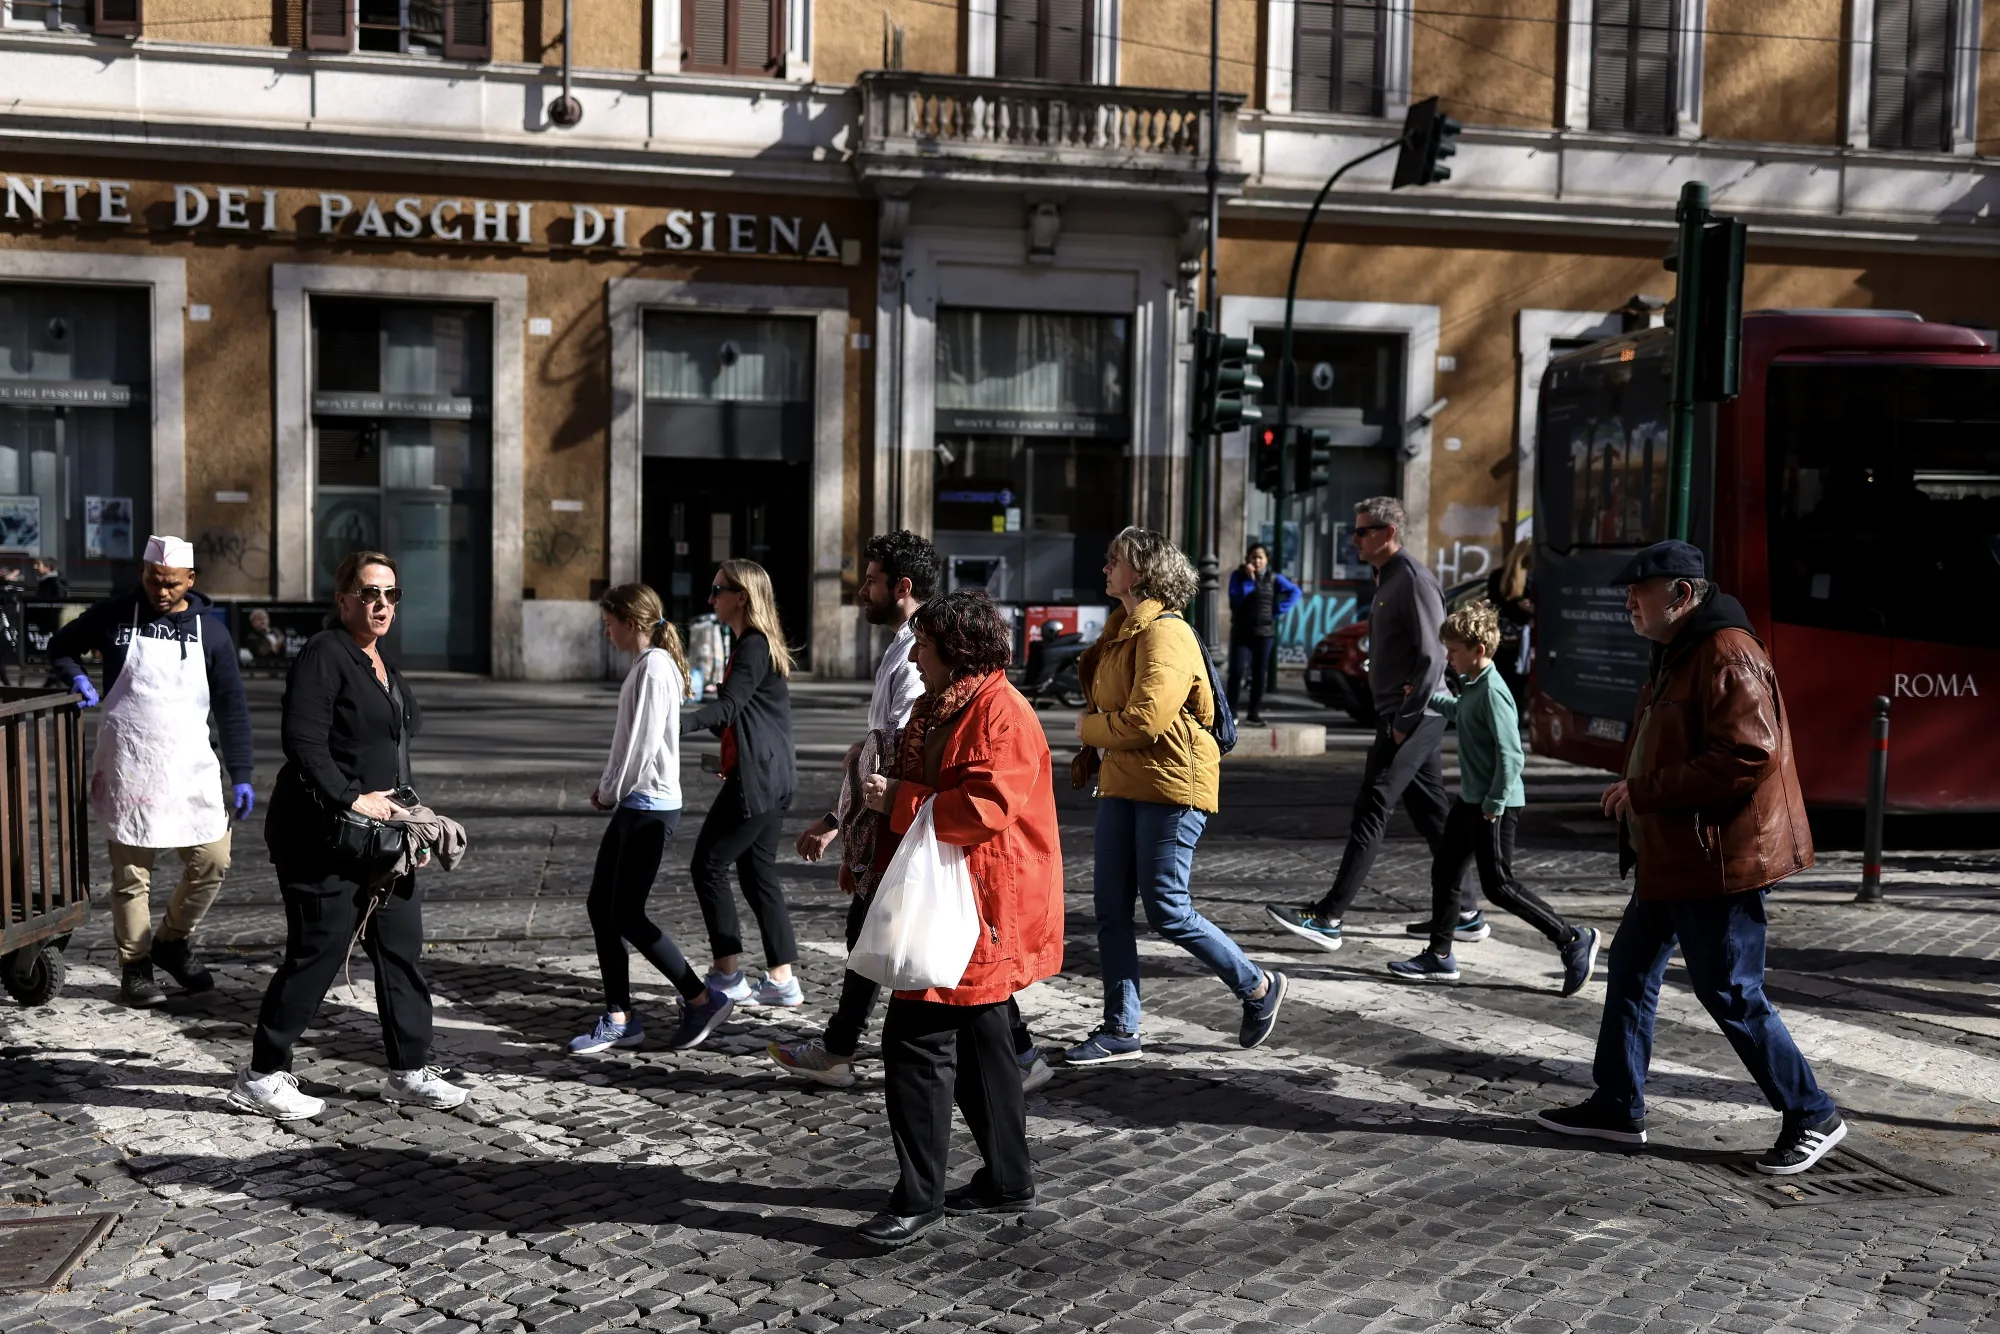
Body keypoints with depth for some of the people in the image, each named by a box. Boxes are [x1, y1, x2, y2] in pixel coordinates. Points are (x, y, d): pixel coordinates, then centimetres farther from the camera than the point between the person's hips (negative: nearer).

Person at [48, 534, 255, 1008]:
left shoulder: (209, 629, 4)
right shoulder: (113, 615, 0)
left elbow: (231, 706, 6)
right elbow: (60, 648, 17)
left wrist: (242, 776, 3)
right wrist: (77, 678, -5)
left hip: (191, 768, 2)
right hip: (127, 767, -2)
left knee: (212, 862, 0)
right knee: (131, 872, 1)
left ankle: (173, 941, 23)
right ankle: (134, 966, 16)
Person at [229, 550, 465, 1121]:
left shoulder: (384, 667, 18)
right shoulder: (323, 656, -11)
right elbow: (302, 740, -21)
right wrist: (351, 798, -23)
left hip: (381, 837, 9)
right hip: (322, 837, -9)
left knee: (402, 949, 10)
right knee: (316, 955, -4)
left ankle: (409, 1072, 20)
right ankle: (261, 1077, 10)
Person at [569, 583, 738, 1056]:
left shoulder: (655, 667, -15)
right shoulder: (644, 666, 14)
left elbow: (644, 744, -19)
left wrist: (612, 792, -7)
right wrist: (607, 786, 7)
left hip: (650, 808, -10)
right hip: (632, 805, 10)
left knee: (627, 915, -6)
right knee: (600, 906, 10)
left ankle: (702, 1000, 3)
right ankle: (618, 1018, 16)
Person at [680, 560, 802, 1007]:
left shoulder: (754, 647, -14)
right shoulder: (755, 644, 18)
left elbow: (727, 706, -27)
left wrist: (677, 724, -38)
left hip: (756, 779, -10)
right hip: (769, 777, 10)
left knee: (708, 864, -4)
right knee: (757, 872, 12)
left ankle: (727, 975, 1)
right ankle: (782, 980, 14)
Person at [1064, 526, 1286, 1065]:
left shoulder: (1166, 633, -16)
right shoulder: (1121, 629, 14)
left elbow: (1146, 718, -25)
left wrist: (1089, 729, -8)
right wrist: (1097, 745, 8)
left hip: (1172, 784, -9)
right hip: (1122, 784, 9)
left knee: (1167, 911, -4)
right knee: (1111, 910, 6)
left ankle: (1258, 987, 16)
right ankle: (1120, 1030, 14)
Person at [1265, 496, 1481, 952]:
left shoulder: (1413, 580, -14)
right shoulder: (1389, 578, 17)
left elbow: (1432, 657, -20)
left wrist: (1404, 722, -19)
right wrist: (1400, 719, 10)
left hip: (1413, 718, -10)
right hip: (1404, 715, 10)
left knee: (1371, 811, -11)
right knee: (1431, 813, 13)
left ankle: (1328, 917, -12)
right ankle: (1464, 913, 20)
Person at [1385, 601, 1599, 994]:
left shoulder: (1492, 692, -21)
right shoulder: (1472, 685, 8)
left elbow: (1510, 754, -24)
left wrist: (1494, 803, -21)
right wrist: (1430, 697, 30)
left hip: (1494, 805, -10)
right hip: (1471, 799, 10)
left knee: (1498, 886, -4)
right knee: (1445, 871, 11)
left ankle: (1573, 939, 6)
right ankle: (1439, 956, 19)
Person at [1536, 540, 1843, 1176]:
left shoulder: (1728, 656, -20)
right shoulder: (1677, 654, 15)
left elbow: (1747, 756, -29)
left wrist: (1645, 792, -24)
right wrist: (1635, 792, 11)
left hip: (1717, 861, -11)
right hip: (1669, 857, 11)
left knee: (1732, 997, -2)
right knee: (1631, 970, 15)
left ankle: (1812, 1117, 13)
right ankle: (1618, 1106, 26)